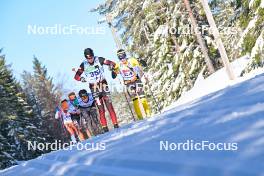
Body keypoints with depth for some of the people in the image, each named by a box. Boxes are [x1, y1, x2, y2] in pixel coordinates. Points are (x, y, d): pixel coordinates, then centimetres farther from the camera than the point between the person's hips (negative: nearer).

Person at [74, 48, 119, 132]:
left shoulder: (99, 60, -6)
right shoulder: (83, 65, -5)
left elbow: (112, 63, -3)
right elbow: (76, 76, -1)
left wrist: (111, 65, -27)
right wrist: (81, 79, -22)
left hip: (103, 85, 0)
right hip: (94, 88, 0)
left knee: (109, 106, -7)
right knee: (101, 109, -4)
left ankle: (115, 124, -6)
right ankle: (105, 127, -1)